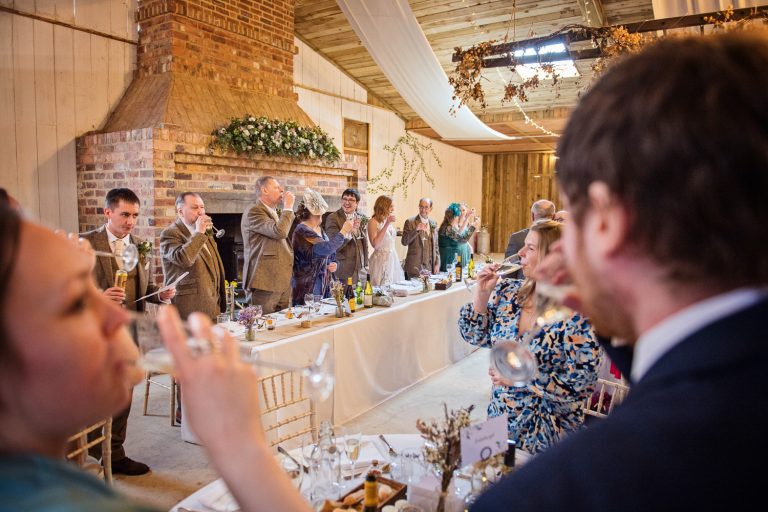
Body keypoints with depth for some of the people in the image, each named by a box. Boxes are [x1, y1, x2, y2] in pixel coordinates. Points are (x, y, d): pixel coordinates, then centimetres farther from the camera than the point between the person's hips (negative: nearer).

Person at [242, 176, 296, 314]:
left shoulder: (275, 213, 20)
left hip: (282, 281, 9)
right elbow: (279, 231, -25)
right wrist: (288, 207, -13)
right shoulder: (253, 212, -11)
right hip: (265, 282, -9)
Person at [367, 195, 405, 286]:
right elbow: (375, 244, -21)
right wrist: (386, 225, -21)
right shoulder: (373, 222, -8)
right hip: (381, 258, -7)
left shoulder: (390, 221, 11)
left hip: (393, 258, 7)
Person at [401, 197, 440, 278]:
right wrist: (416, 230, -22)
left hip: (430, 266, 4)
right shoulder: (410, 222, -3)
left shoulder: (433, 224, 12)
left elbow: (435, 245, 16)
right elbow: (404, 242, -10)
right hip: (415, 266, -4)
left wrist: (437, 263, 8)